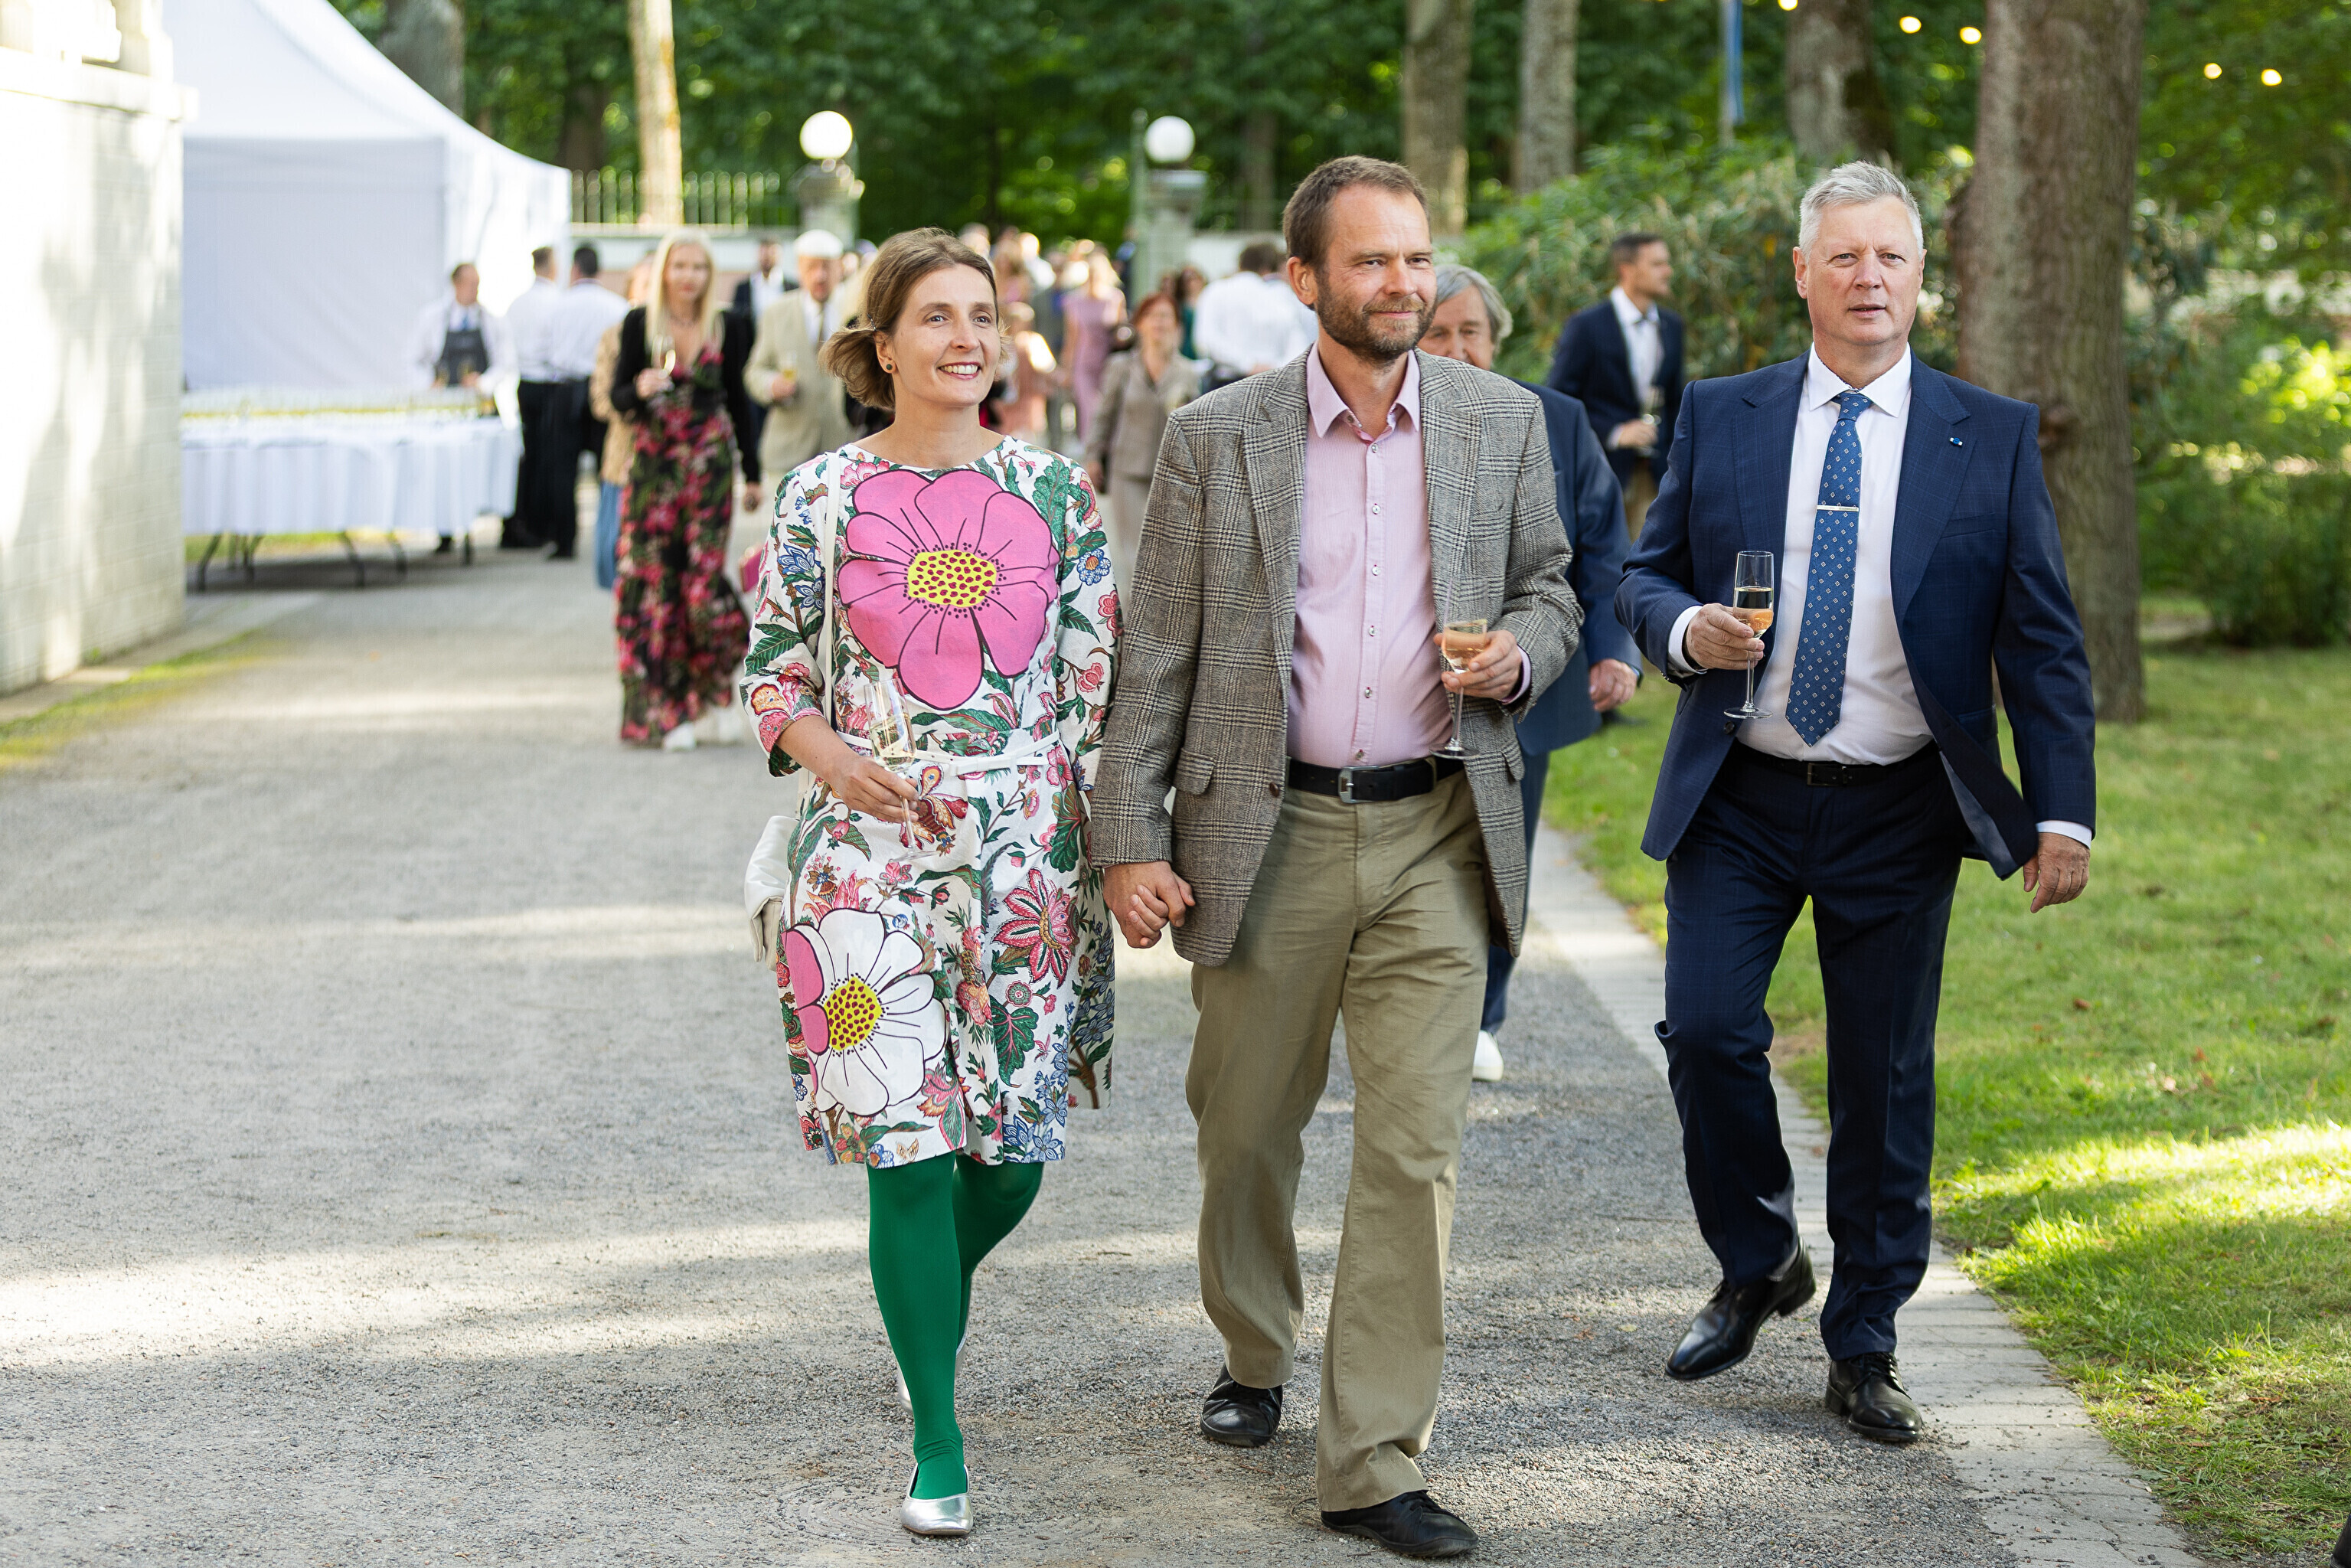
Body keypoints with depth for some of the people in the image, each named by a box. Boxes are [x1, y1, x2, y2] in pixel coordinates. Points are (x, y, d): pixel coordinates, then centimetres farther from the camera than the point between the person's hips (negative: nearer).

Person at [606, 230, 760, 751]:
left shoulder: (727, 326, 4)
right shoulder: (640, 324, 1)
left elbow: (738, 400, 11)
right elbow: (618, 397, 2)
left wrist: (752, 471, 13)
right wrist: (640, 389, -21)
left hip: (709, 467, 0)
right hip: (654, 467, 0)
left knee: (704, 580, -10)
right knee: (656, 582, -3)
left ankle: (719, 692, 11)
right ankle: (669, 708, 3)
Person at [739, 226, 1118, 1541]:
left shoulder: (1054, 492, 5)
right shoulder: (823, 496, 0)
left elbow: (1100, 679, 6)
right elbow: (772, 667, 7)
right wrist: (831, 757, -12)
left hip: (1029, 860, 2)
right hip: (875, 857, -2)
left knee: (1016, 1140, 7)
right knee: (907, 1147, -6)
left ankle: (938, 1298, 42)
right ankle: (938, 1445, 4)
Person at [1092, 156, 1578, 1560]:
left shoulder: (1502, 423, 5)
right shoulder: (1217, 438, -1)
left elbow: (1548, 591, 15)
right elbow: (1157, 653, 0)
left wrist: (1516, 655, -9)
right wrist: (1129, 841, -4)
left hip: (1436, 837, 0)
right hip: (1271, 832, 0)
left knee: (1417, 1147, -5)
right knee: (1248, 1125, 13)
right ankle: (1255, 1354, 40)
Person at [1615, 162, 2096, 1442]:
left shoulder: (1992, 438, 1)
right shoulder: (1719, 419, 5)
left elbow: (2041, 639, 1)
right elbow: (1643, 574, 10)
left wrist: (2062, 811, -6)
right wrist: (1684, 629, -14)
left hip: (1900, 812, -1)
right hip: (1739, 801, 1)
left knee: (1886, 1082, 4)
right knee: (1705, 1029, -9)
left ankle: (1863, 1348, 17)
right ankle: (1757, 1264, 18)